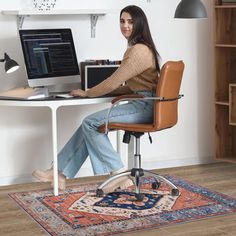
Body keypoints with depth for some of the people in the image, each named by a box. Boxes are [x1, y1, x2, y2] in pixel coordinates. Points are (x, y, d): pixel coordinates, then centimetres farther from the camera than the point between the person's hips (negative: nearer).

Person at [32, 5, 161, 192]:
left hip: (144, 107, -10)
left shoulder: (139, 51, -16)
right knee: (90, 124, 1)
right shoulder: (136, 49, 17)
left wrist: (87, 93, -1)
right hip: (141, 104, 10)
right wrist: (98, 92, 11)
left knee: (91, 123, -13)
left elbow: (113, 82, -16)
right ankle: (61, 174, 3)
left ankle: (119, 174, -9)